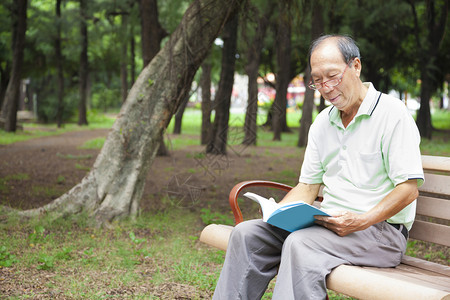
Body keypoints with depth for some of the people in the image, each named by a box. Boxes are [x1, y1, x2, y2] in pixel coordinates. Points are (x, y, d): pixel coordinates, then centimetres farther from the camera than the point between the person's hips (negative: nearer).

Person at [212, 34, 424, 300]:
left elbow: (408, 189, -12)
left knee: (301, 244, -34)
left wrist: (361, 221, -23)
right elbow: (307, 186, 17)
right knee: (248, 233, -12)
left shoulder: (392, 113, -7)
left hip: (381, 229, -7)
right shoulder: (322, 123, 15)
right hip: (328, 223, 7)